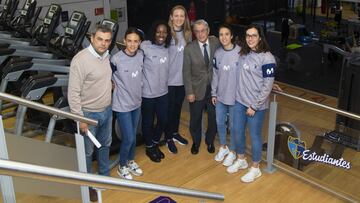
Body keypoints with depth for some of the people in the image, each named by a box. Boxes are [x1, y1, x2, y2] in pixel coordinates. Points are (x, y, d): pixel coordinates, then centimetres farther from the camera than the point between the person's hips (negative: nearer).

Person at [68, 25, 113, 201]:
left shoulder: (106, 56, -1)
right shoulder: (81, 60, -24)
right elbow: (73, 93, -22)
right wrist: (80, 119, -21)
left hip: (107, 111, 7)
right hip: (89, 114, -7)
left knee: (105, 145, 23)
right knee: (87, 152, 10)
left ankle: (104, 176, 45)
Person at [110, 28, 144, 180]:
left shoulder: (141, 56, -5)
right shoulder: (116, 59, -22)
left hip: (136, 103, 5)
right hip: (122, 105, -5)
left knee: (133, 136, 19)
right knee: (128, 138, 0)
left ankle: (131, 161, 41)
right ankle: (122, 166, 24)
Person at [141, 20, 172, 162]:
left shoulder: (167, 48, 2)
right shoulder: (145, 46, -16)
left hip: (163, 92, 6)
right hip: (147, 92, -5)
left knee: (163, 120, 16)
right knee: (148, 122, 11)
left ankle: (155, 144, 40)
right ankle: (149, 148, 33)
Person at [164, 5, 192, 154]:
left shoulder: (188, 34, 4)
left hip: (183, 78, 5)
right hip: (169, 79, -5)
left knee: (178, 107, 19)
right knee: (170, 108, 7)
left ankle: (175, 133, 37)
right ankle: (168, 138, 22)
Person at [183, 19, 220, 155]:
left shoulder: (216, 43, -6)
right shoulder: (189, 48, -11)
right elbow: (186, 72, -8)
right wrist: (189, 92, -11)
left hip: (213, 87, 1)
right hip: (197, 89, -1)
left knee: (213, 117, 13)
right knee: (195, 119, 12)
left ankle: (210, 141, 37)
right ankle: (196, 142, 37)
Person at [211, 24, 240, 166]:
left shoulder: (240, 52, -15)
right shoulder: (217, 53, 0)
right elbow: (215, 75, 7)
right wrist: (214, 93, 8)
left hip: (235, 96, -4)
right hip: (220, 96, 5)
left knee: (233, 125, 10)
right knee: (220, 122, 16)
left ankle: (232, 152, 29)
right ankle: (223, 147, 38)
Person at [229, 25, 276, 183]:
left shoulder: (267, 58, -17)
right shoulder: (243, 54, 3)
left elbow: (267, 86, -17)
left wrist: (254, 106, -16)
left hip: (256, 105, -6)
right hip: (240, 101, 6)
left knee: (254, 136, 7)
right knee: (237, 131, 16)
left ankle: (255, 169, 26)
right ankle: (241, 160, 39)